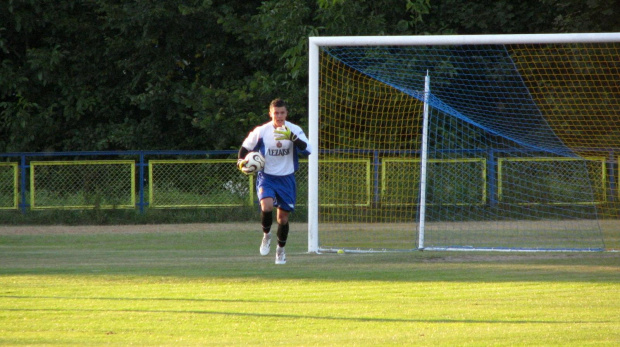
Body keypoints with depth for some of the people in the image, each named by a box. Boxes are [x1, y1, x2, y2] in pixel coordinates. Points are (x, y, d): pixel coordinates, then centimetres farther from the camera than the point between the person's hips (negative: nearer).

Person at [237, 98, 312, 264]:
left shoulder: (294, 130, -7)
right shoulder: (261, 131, -6)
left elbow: (307, 149, -22)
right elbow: (245, 147, 9)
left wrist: (292, 137, -37)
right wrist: (241, 161, -10)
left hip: (286, 178, 1)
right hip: (266, 177, -1)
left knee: (283, 217, 7)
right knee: (267, 206, -27)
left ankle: (281, 249, 30)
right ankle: (266, 234, 2)